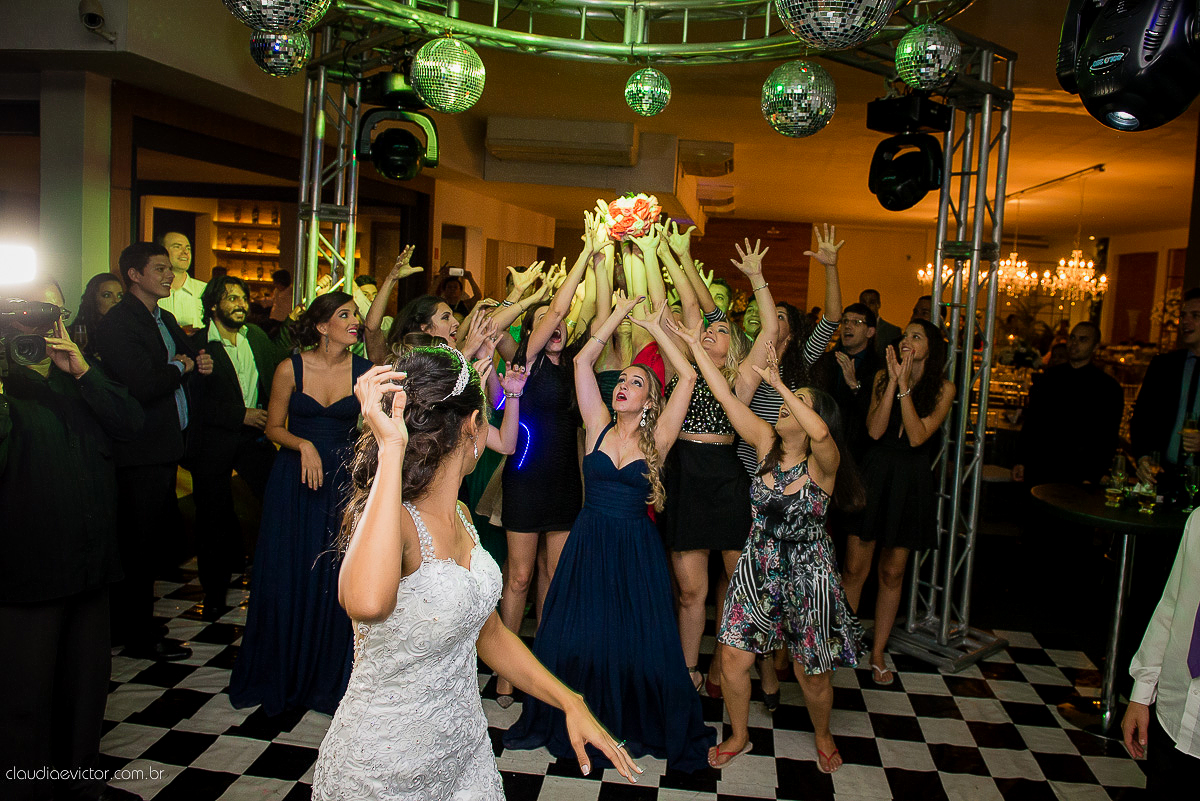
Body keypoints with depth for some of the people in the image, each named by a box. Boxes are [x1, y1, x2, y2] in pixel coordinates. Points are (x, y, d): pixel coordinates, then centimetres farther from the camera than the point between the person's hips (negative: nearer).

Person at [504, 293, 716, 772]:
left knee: (639, 643, 4)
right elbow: (582, 361, -1)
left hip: (636, 551, -2)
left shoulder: (656, 440, -2)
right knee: (570, 638, 6)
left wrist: (655, 327, -1)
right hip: (588, 544, 2)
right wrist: (618, 315, 1)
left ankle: (643, 726, 27)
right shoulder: (598, 427, 3)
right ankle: (566, 719, 29)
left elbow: (687, 376, -8)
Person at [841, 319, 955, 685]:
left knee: (892, 572, 9)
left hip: (910, 483, -1)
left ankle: (877, 652, 22)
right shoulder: (882, 377, 3)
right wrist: (894, 380, -14)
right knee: (855, 566, 2)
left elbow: (917, 436, -15)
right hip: (874, 475, 1)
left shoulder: (943, 388, -1)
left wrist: (904, 385, -17)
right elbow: (875, 430, -10)